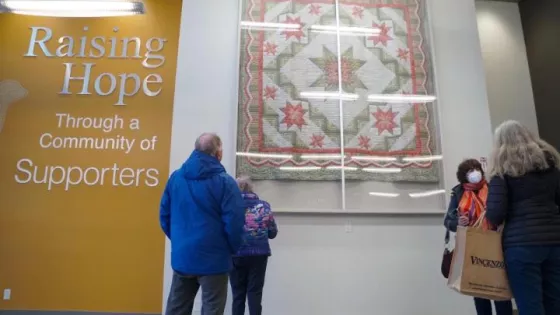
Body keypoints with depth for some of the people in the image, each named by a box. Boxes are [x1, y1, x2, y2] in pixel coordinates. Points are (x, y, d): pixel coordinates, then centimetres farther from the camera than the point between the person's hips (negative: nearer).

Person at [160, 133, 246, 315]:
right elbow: (234, 223, -16)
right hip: (213, 259, -5)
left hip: (181, 257, 5)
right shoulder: (225, 182, -13)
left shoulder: (175, 177, 3)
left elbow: (164, 216, 8)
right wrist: (232, 249, 2)